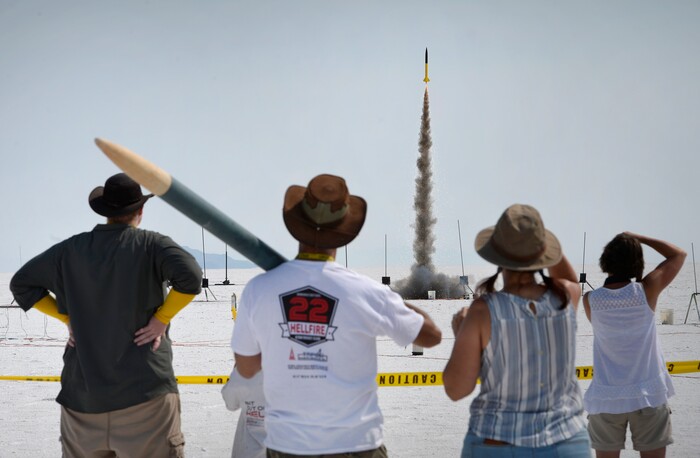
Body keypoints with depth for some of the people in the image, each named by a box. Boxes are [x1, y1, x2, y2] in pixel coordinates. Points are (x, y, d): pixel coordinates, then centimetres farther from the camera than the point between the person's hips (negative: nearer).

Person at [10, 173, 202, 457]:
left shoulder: (70, 250, 6)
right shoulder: (151, 245, -8)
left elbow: (22, 284, 14)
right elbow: (190, 277, -23)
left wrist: (68, 317, 10)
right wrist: (161, 318, -10)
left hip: (83, 389, 4)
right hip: (145, 389, -4)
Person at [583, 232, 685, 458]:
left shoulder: (590, 300, -7)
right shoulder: (647, 290, -9)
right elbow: (678, 254, 5)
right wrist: (637, 238, 8)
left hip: (606, 399, 1)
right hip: (649, 396, -1)